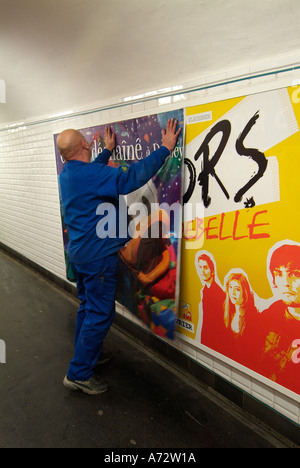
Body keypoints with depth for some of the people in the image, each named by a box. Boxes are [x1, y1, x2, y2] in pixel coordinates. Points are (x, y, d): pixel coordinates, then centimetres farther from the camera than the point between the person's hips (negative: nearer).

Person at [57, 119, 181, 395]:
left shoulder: (68, 175, 8)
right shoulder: (92, 174, -22)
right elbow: (133, 176, -27)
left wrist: (108, 150, 40)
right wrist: (165, 148, -18)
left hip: (80, 251, 10)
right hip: (99, 255, -10)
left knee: (88, 307, 22)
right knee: (100, 314, 2)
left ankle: (86, 354, 40)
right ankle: (79, 373, 15)